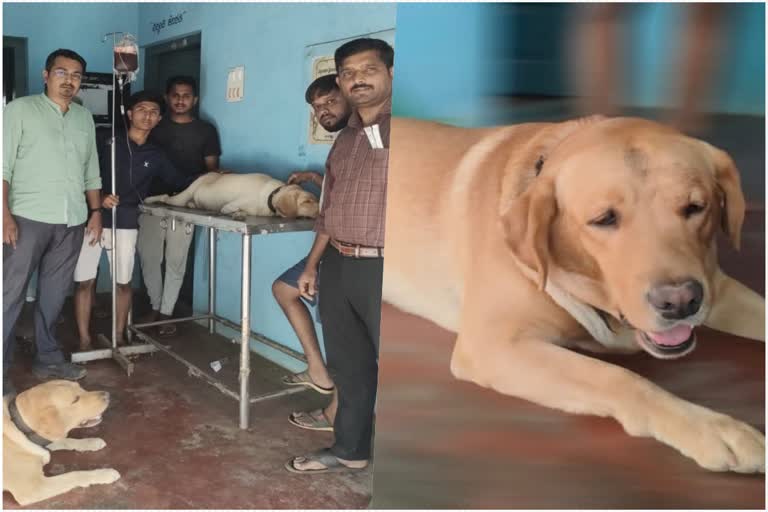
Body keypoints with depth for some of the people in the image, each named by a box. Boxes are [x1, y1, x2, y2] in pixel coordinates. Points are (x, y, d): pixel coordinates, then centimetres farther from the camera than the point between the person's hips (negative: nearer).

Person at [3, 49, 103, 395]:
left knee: (54, 295, 11)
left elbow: (91, 171, 19)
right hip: (28, 217, -4)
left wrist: (96, 211, 11)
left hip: (72, 221, 5)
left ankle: (48, 359, 22)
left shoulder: (84, 118, 16)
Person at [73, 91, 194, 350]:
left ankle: (119, 336, 21)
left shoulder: (155, 155, 11)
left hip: (126, 224, 2)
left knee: (123, 282, 6)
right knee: (85, 281, 0)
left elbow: (178, 180, 14)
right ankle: (84, 340, 11)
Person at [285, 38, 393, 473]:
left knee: (389, 371, 2)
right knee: (348, 367, 19)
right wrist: (312, 265, 20)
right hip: (337, 267, 7)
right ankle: (350, 449, 36)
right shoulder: (345, 140, 16)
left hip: (379, 269, -7)